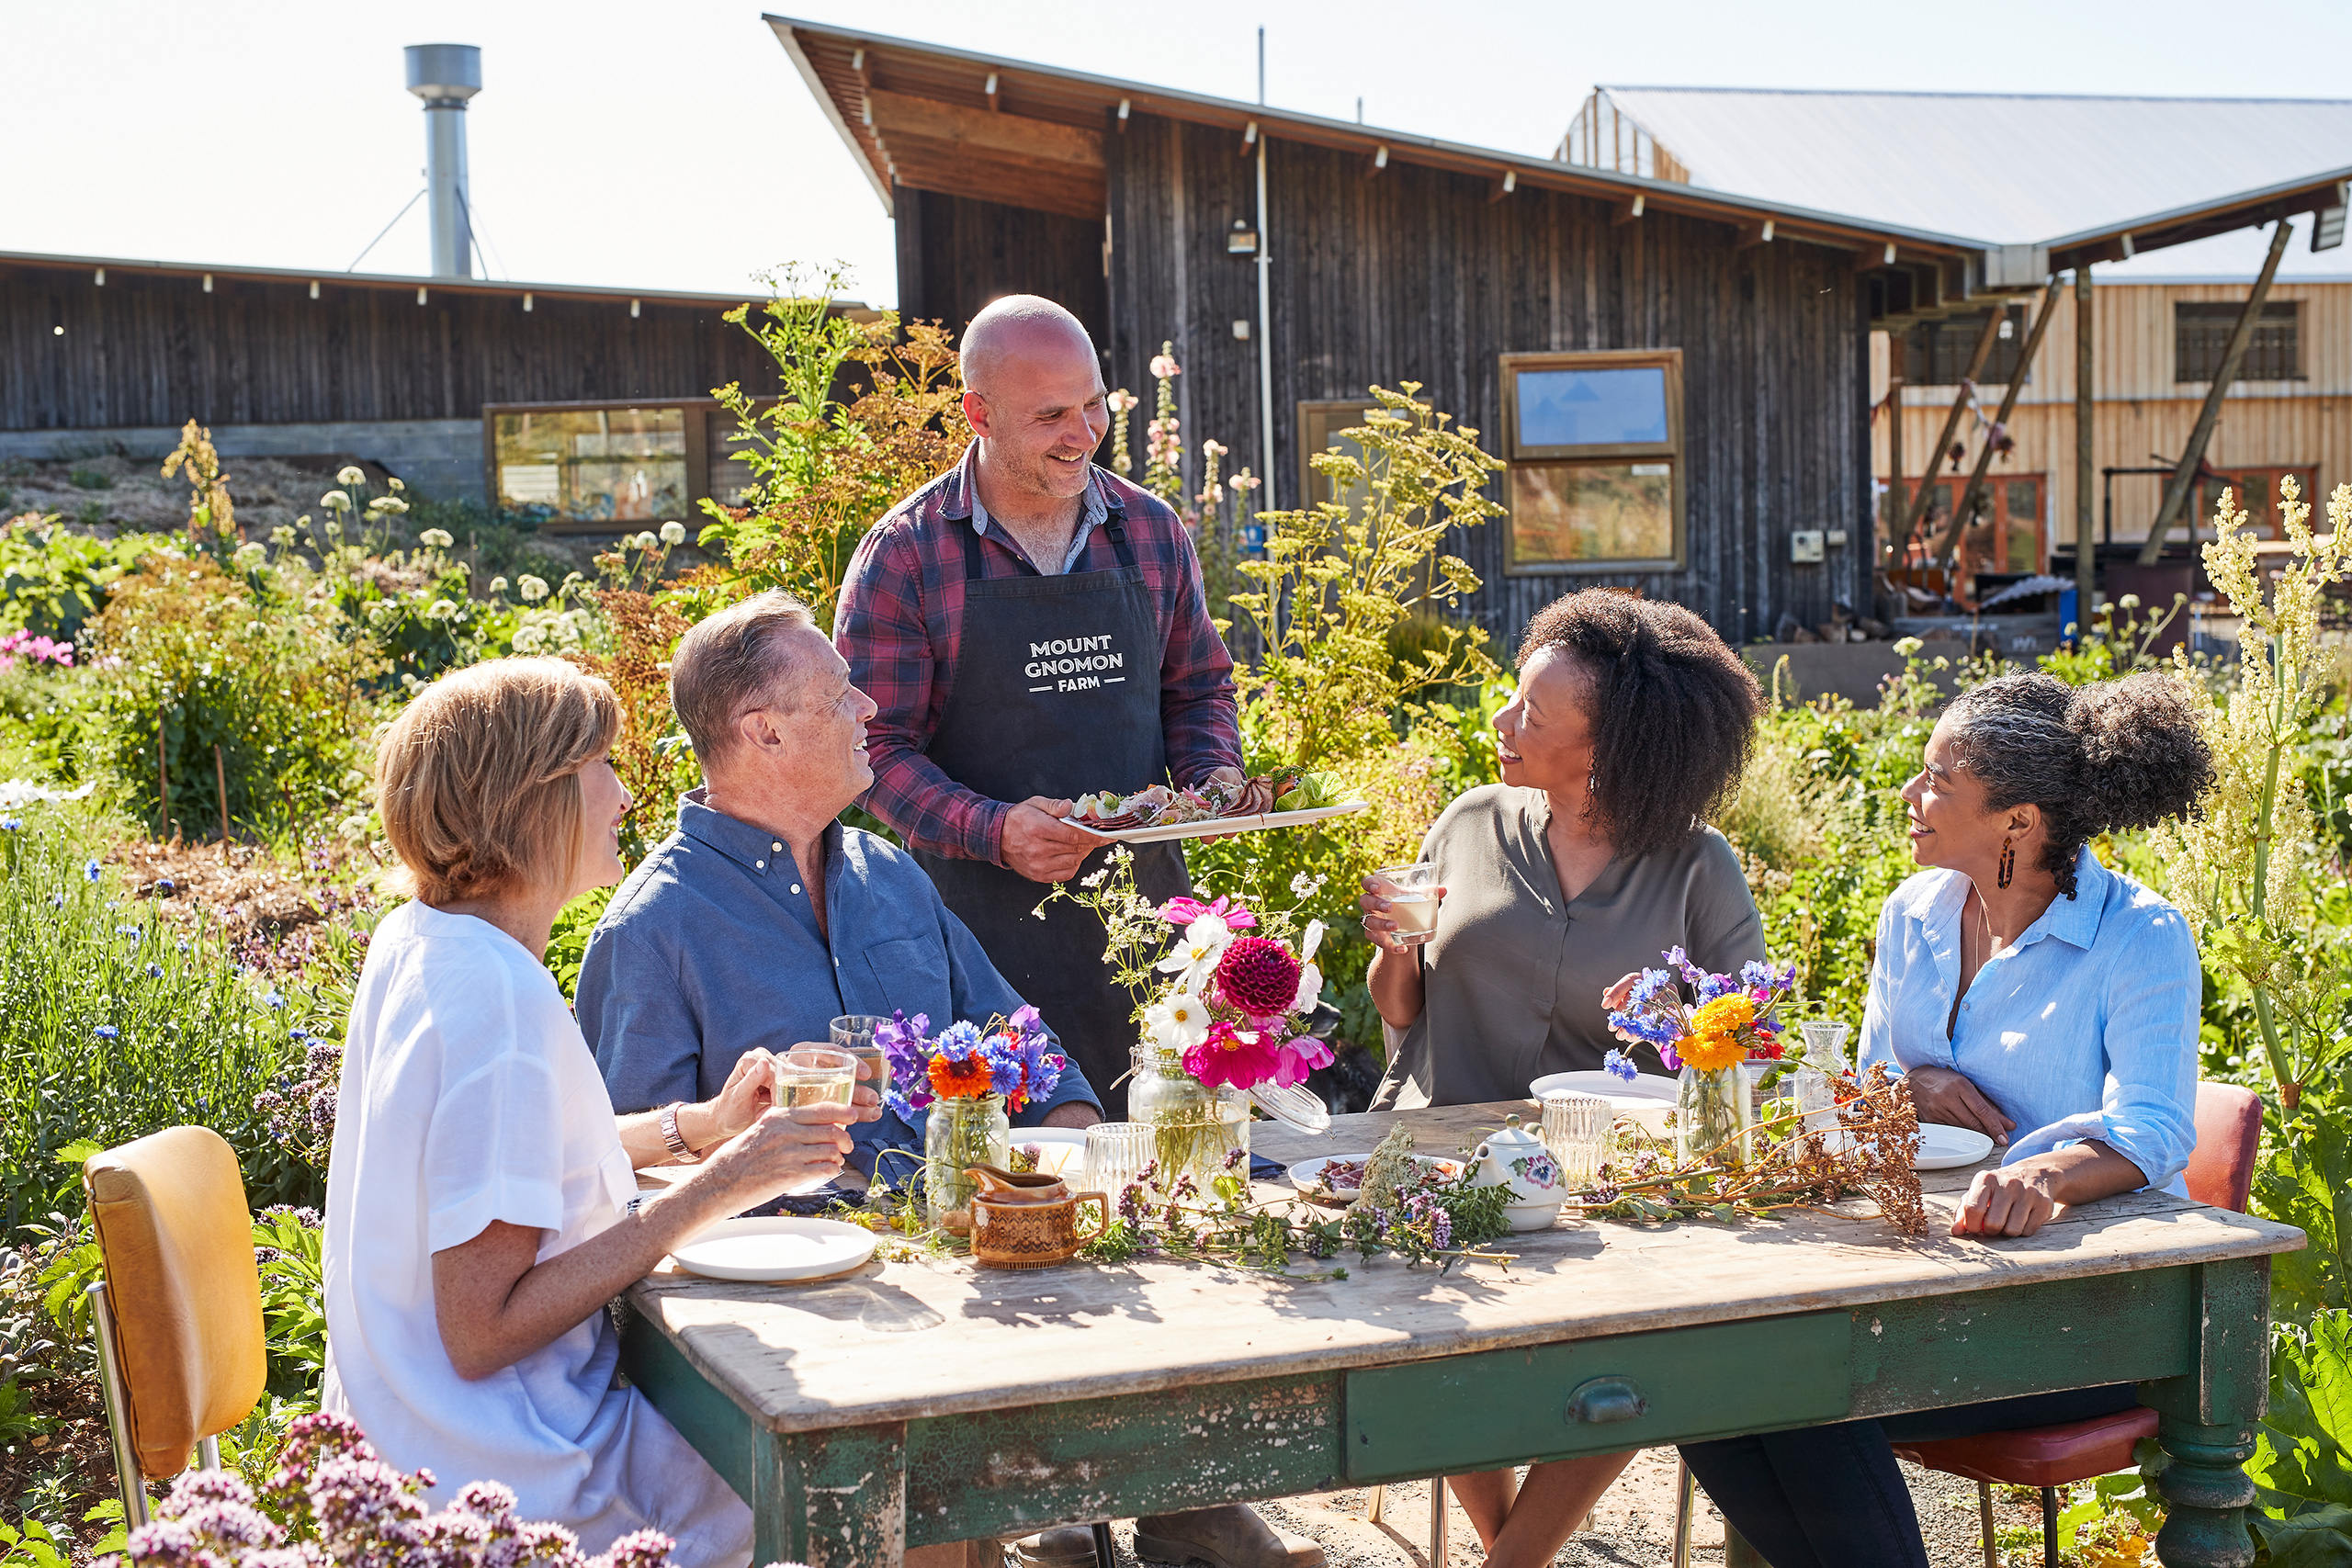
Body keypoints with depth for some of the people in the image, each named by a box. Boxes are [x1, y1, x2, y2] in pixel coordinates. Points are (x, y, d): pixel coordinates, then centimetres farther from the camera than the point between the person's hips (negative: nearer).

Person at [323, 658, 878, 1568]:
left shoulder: (417, 942, 4)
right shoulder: (502, 999, -25)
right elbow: (482, 1331, -25)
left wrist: (699, 1126, 9)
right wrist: (709, 1192, -23)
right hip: (510, 1475, -10)